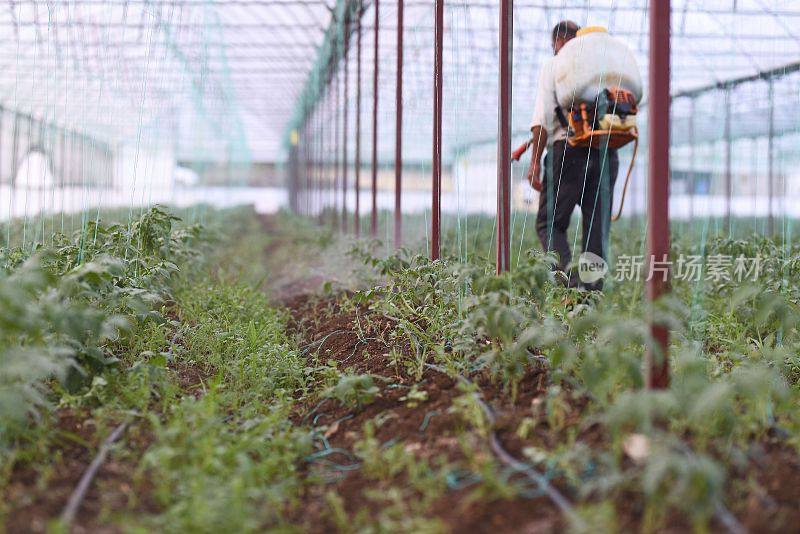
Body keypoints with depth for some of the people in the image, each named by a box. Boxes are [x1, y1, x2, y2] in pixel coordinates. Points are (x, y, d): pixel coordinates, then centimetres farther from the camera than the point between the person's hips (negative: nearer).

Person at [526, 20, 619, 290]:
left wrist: (535, 161, -8)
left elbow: (544, 116, -6)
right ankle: (593, 289, 1)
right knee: (597, 227, 6)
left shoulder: (553, 66, 5)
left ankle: (568, 274, -20)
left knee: (550, 223, 3)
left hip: (569, 152, -4)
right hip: (606, 154, 4)